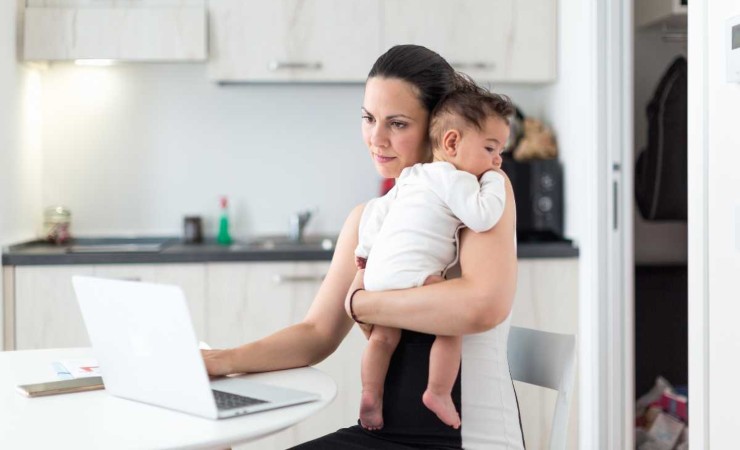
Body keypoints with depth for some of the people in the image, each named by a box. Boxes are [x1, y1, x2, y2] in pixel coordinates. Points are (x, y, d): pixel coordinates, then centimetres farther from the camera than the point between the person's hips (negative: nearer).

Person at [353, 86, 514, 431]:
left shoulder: (412, 176, 23)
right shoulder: (457, 179, -6)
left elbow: (376, 210, 28)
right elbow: (482, 218, -19)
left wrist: (365, 249, 38)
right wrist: (493, 182, -3)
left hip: (378, 273, 10)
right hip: (410, 275, -10)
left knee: (384, 336, 20)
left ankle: (370, 395, 23)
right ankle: (438, 393, -6)